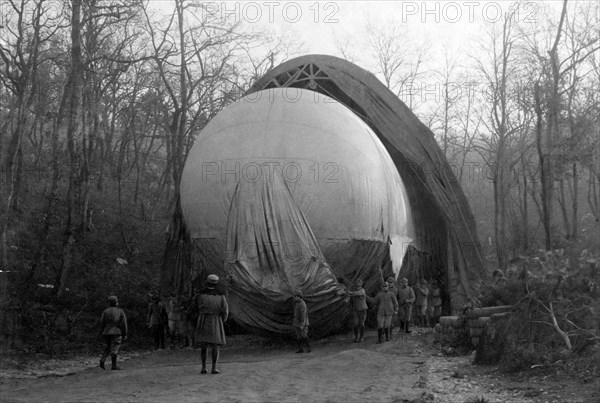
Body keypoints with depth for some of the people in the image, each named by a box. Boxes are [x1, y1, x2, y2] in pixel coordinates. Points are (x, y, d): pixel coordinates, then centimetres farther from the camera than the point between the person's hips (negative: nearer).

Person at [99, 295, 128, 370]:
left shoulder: (105, 311, 6)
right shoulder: (120, 311, 4)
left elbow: (101, 323, 2)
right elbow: (124, 324, -1)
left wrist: (104, 331, 16)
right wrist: (124, 335, 2)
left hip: (106, 333, 2)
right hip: (116, 332, -2)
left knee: (108, 347, 20)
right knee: (114, 349, -2)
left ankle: (103, 359, 0)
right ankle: (114, 365, -7)